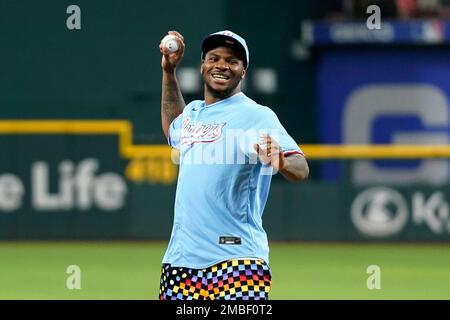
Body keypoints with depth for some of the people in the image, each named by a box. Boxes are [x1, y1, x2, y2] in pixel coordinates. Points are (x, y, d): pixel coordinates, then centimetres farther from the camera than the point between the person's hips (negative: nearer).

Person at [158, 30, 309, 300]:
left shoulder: (257, 115, -7)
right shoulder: (193, 112, 16)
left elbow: (301, 169, -19)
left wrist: (281, 162, -42)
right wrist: (169, 70, 34)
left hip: (236, 258, -7)